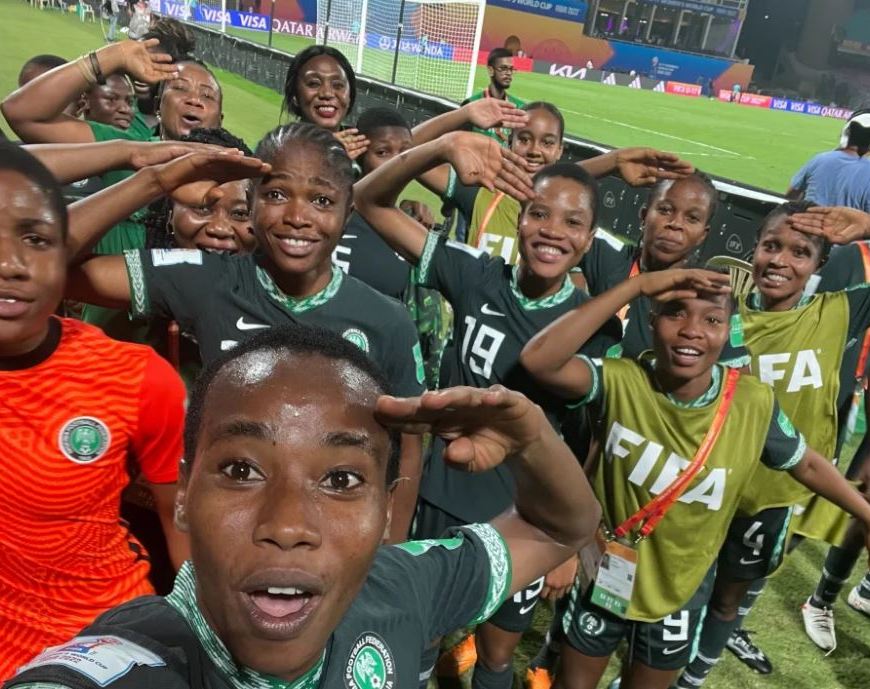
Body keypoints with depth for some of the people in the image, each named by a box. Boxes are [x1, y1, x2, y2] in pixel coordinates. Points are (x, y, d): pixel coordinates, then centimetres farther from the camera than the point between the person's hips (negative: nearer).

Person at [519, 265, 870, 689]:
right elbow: (538, 359, -43)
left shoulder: (755, 403, -18)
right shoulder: (621, 382, -25)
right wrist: (637, 285, -41)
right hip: (604, 574, -2)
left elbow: (806, 464, 0)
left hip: (679, 589, 2)